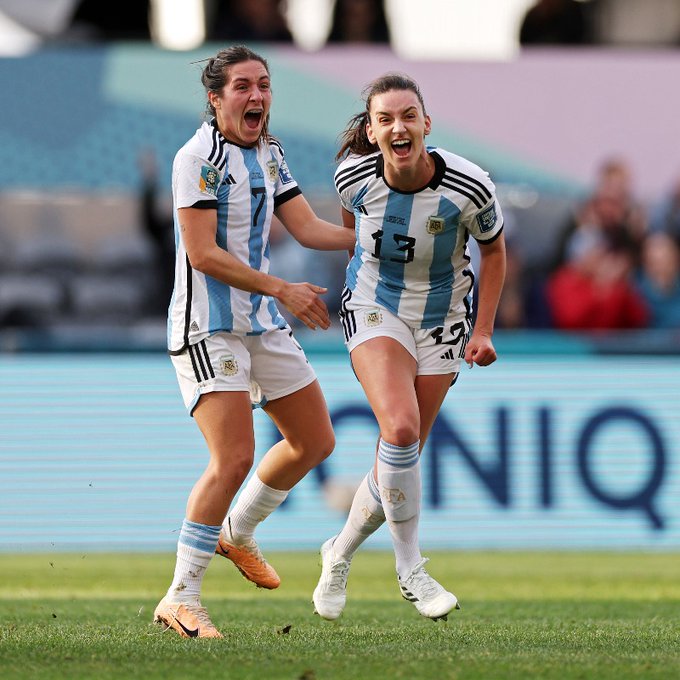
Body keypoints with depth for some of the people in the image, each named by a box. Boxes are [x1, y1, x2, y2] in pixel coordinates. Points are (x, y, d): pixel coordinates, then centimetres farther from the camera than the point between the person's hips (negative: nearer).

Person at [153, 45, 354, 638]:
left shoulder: (270, 154, 11)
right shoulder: (199, 157, -15)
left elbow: (307, 228, 9)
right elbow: (202, 254, -19)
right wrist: (283, 290, -20)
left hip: (263, 322, 9)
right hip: (207, 328, -9)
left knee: (315, 441, 14)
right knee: (235, 456, -20)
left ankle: (237, 533, 36)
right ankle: (180, 600, -13)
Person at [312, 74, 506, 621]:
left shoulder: (469, 186, -23)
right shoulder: (353, 176, -19)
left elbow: (493, 249, -3)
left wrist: (483, 331, -6)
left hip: (442, 320, 1)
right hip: (375, 309, -1)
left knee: (402, 457, 4)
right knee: (401, 428, -24)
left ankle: (340, 554, 31)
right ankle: (410, 569, -8)